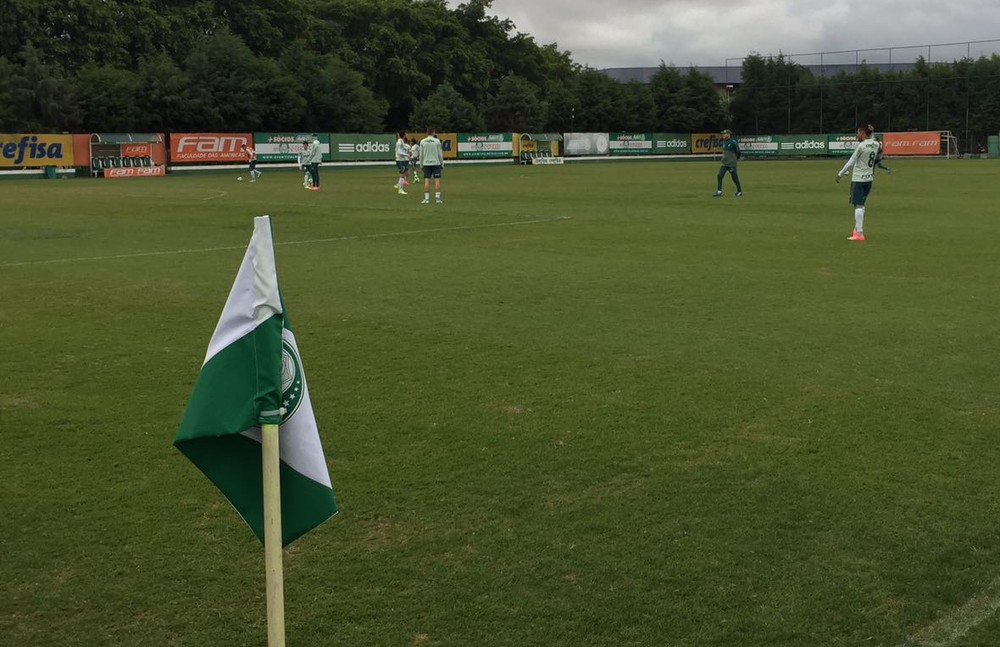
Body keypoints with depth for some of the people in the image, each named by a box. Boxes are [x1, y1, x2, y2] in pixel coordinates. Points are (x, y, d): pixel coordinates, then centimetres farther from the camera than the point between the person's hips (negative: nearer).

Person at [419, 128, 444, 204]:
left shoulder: (422, 141, 2)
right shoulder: (437, 141, -3)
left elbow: (421, 154, 4)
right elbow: (440, 154, -2)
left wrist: (421, 164, 12)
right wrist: (442, 164, 7)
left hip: (426, 163, 2)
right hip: (436, 163, -1)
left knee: (426, 181, 1)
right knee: (437, 180, 0)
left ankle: (426, 199, -3)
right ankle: (437, 198, -4)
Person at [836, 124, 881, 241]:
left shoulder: (861, 146, -15)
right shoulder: (876, 145, 5)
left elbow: (851, 162, -11)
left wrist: (840, 174, -1)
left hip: (858, 179, -7)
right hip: (869, 179, 7)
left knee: (858, 205, -7)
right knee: (861, 204, 17)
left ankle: (859, 233, -11)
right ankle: (857, 229, 22)